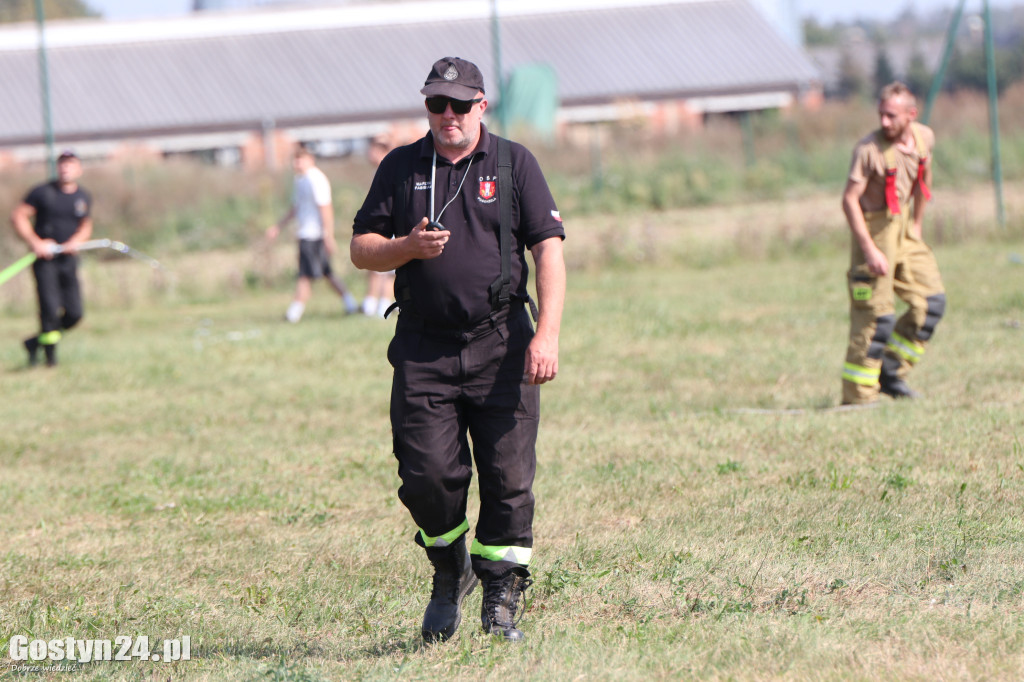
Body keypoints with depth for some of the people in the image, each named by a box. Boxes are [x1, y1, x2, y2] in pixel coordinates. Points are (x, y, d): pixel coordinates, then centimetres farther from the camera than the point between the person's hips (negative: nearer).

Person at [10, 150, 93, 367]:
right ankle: (50, 356, 1)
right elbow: (18, 216, -5)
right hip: (45, 258, -5)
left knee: (74, 314, -1)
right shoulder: (43, 192, -5)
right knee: (51, 309, -16)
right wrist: (35, 243, -15)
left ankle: (35, 342, 18)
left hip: (68, 259, 5)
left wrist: (75, 241, -1)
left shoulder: (84, 197, 9)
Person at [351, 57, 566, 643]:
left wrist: (547, 334, -13)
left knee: (509, 478, -5)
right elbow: (361, 249, 12)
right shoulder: (401, 167, 11)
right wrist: (408, 247, -11)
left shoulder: (515, 164, 6)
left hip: (502, 345, -1)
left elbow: (549, 249, -1)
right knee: (427, 477, -6)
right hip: (424, 348, 1)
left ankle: (502, 603, 5)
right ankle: (450, 574, 20)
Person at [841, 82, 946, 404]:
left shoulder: (924, 138, -2)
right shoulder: (869, 149, -22)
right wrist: (869, 250, -25)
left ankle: (890, 371, 16)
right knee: (876, 316, -10)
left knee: (932, 302, 4)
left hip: (903, 227, 7)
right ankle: (857, 397, -4)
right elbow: (850, 199, -22)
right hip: (874, 229, -7)